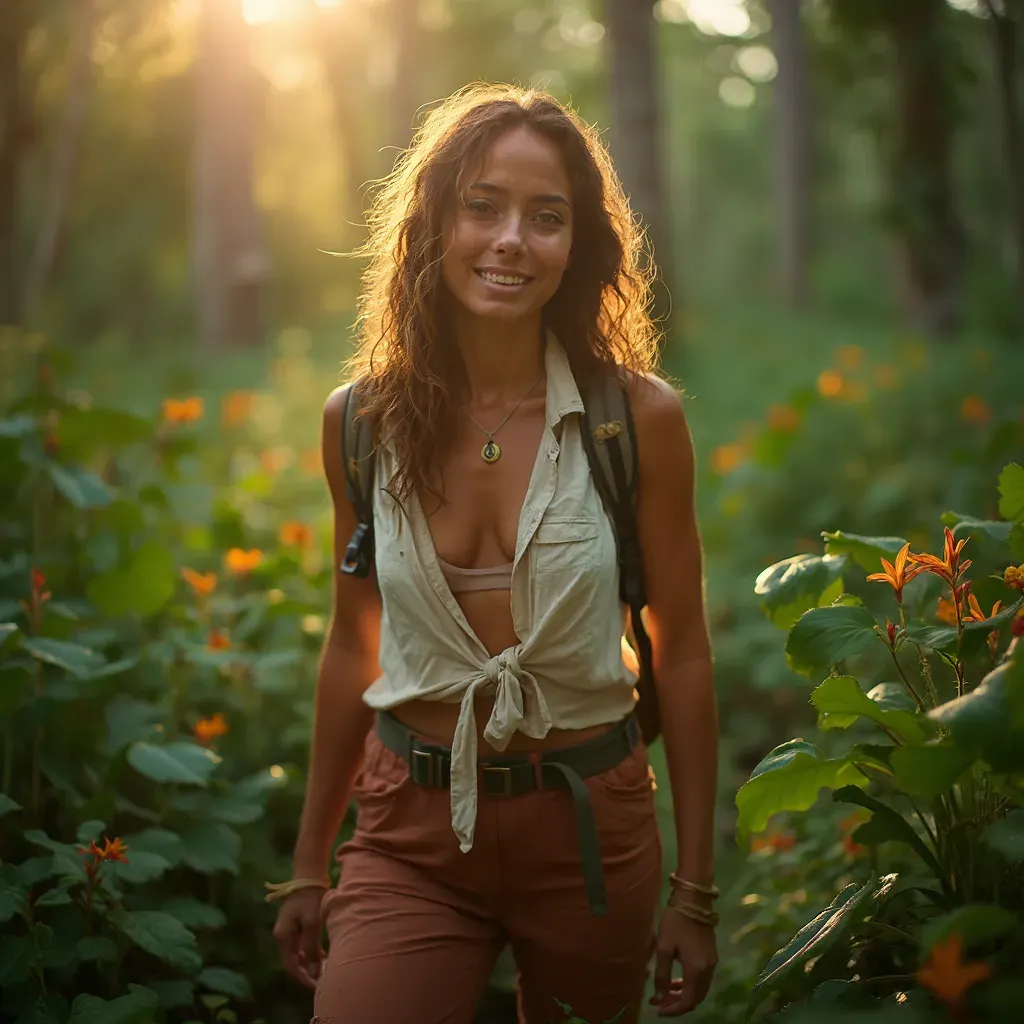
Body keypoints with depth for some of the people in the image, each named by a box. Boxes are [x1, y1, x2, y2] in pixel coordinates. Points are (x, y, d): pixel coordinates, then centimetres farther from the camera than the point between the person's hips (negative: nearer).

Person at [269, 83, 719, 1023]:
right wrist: (309, 868, 12)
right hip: (412, 836, 1)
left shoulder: (639, 418, -10)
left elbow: (682, 655, -4)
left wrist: (694, 892, -2)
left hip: (588, 828, 0)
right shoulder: (361, 421, -4)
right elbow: (353, 648, 6)